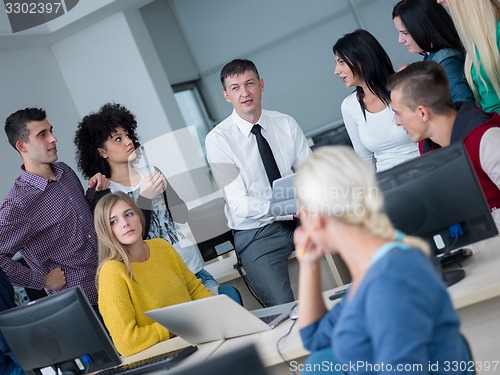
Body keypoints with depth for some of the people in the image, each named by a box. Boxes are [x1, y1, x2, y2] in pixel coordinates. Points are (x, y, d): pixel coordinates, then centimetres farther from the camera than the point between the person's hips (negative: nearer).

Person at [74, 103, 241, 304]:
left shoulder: (150, 173, 10)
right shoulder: (103, 194, -6)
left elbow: (182, 216, 7)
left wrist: (165, 189, -10)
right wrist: (144, 199, -20)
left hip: (191, 266, 5)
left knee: (231, 296, -9)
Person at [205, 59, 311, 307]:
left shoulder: (286, 124, 5)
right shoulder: (218, 139, -8)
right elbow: (240, 205, -14)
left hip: (300, 220, 4)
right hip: (257, 234, -3)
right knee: (286, 312, -22)